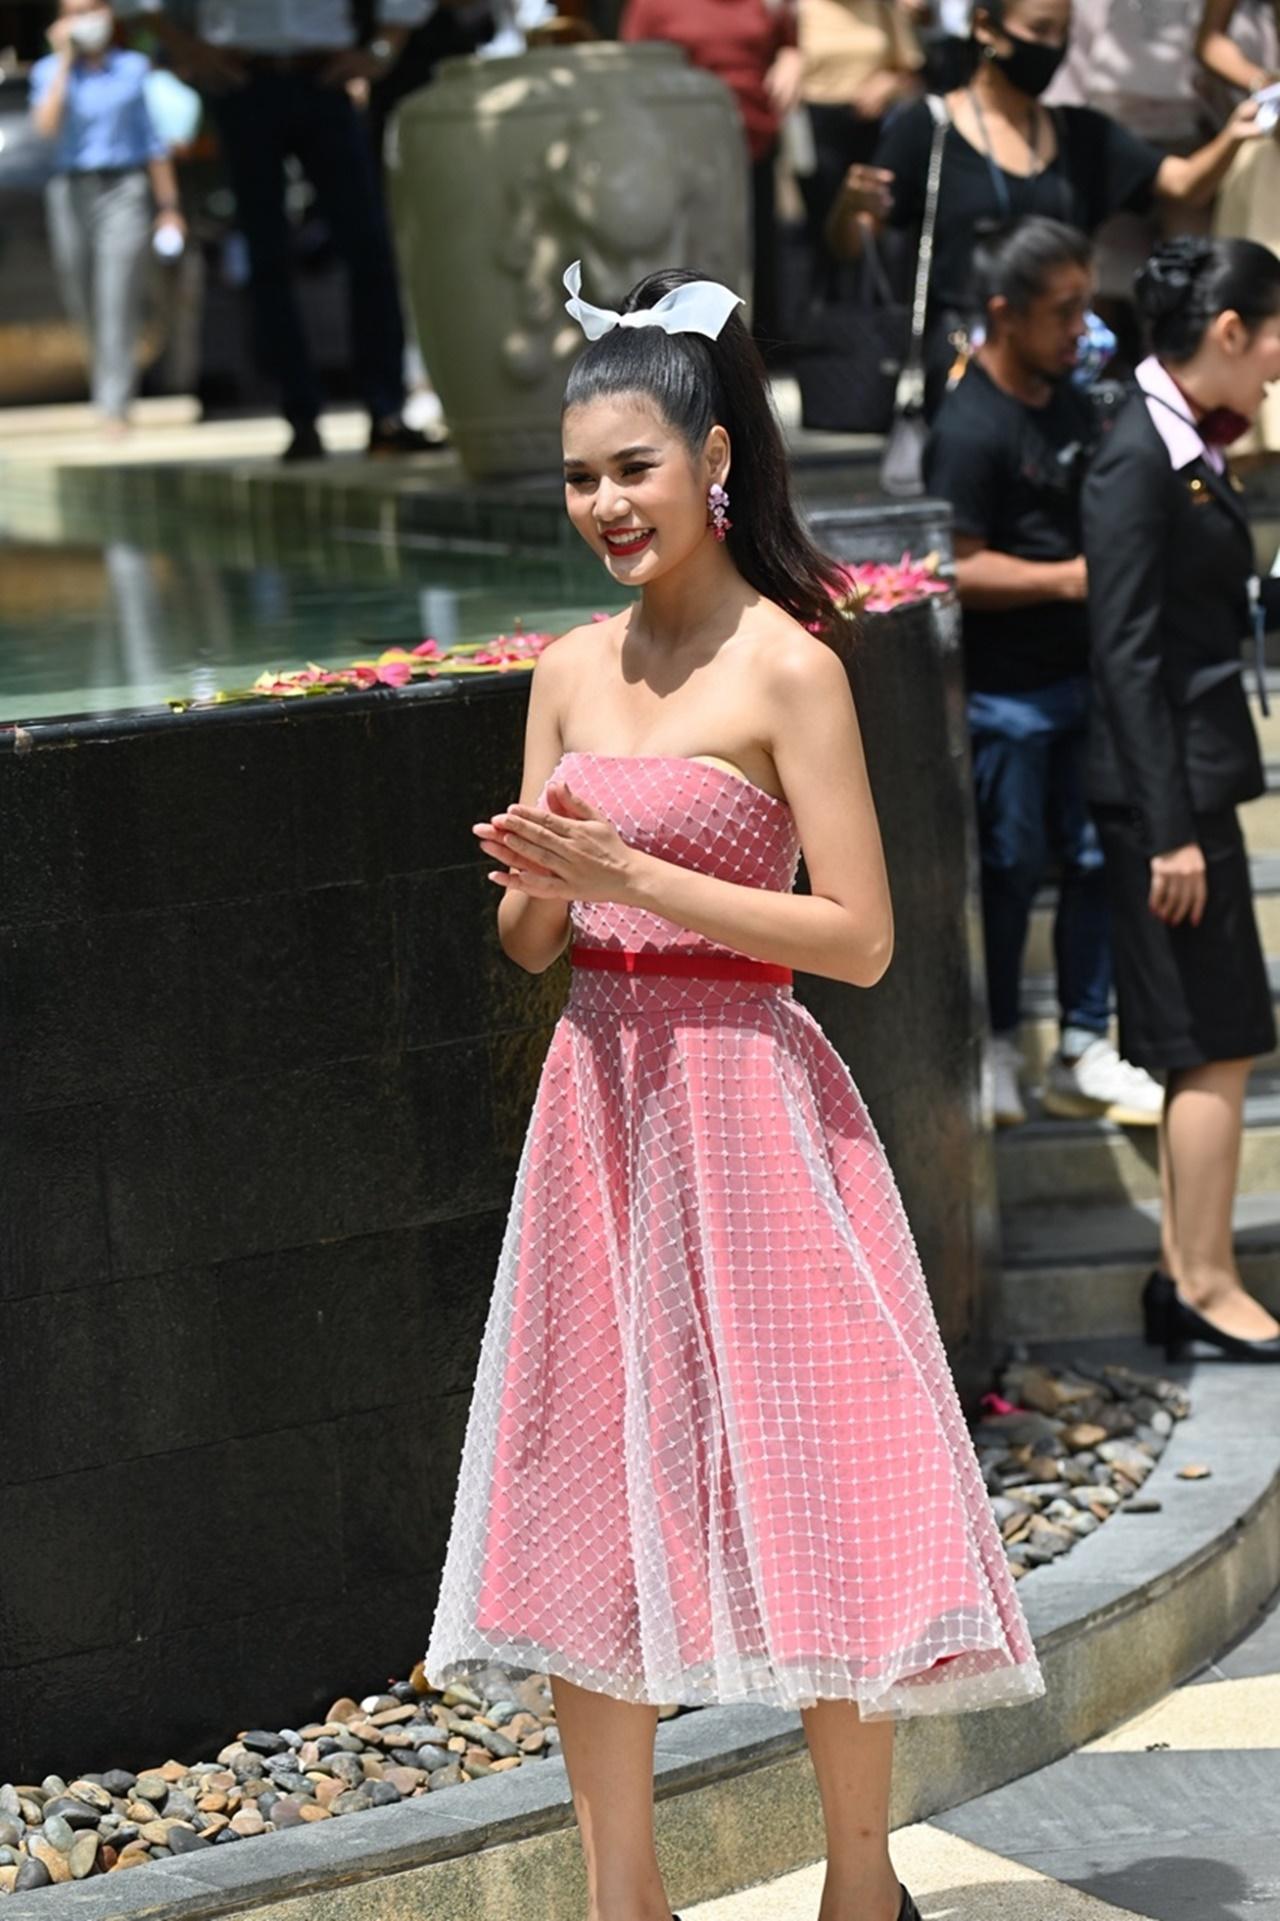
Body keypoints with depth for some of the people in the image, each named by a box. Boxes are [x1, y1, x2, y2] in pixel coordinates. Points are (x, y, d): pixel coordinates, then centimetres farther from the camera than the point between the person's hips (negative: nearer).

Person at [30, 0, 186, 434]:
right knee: (82, 302, 9)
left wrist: (168, 205, 7)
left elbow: (153, 141, 9)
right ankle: (106, 374, 36)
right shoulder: (50, 70, 4)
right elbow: (47, 125, -13)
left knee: (118, 302, -12)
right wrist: (65, 62, -10)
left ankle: (115, 406, -13)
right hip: (72, 191, 1)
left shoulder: (133, 69, 6)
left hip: (125, 191, -1)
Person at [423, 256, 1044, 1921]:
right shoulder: (573, 670, 9)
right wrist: (540, 886, -10)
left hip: (746, 1106, -6)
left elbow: (860, 938, -12)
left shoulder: (788, 667, -8)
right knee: (587, 1499, 8)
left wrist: (631, 876, -16)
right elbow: (532, 944, 13)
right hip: (597, 1100, 6)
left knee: (805, 1492, 0)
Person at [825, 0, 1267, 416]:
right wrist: (850, 205, -23)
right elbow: (847, 244, 0)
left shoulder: (1081, 134, 16)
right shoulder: (925, 129, 3)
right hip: (959, 351, -4)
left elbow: (1186, 185, 6)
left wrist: (1232, 138, -14)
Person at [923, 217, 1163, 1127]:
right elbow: (960, 569, -20)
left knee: (1095, 860, 9)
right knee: (1010, 871, 3)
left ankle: (1084, 1051, 19)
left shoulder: (1072, 402, 11)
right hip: (1005, 695, -8)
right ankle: (995, 1047, 18)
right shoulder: (970, 430, -16)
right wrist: (1071, 577, -22)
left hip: (1081, 675, 8)